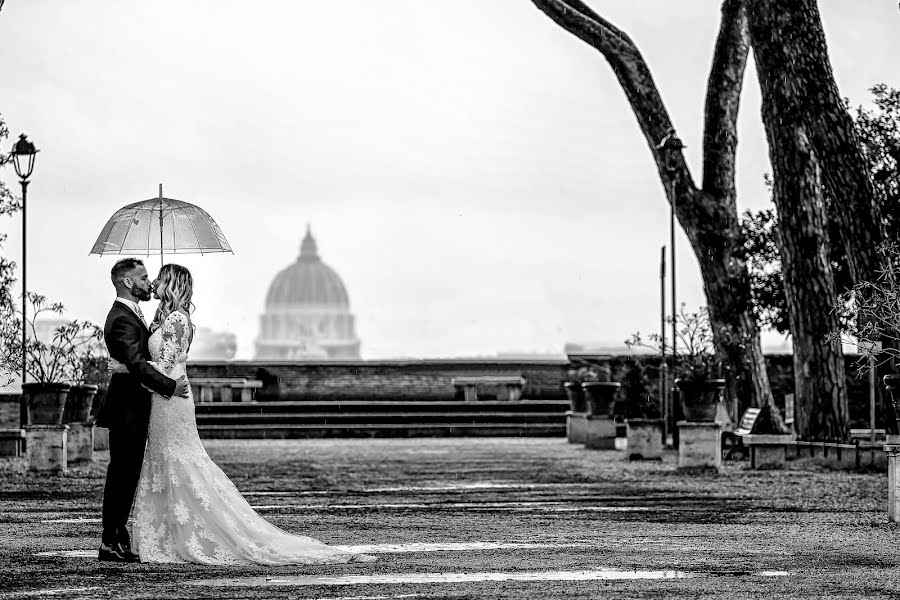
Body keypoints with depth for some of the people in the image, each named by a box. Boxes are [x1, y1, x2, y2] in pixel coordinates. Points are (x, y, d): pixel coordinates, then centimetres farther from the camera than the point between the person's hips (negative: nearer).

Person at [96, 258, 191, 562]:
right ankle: (111, 543, -5)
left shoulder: (130, 315, 17)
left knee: (128, 474, 11)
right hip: (127, 406, -10)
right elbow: (137, 364, -25)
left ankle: (119, 540, 16)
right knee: (122, 473, -8)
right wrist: (170, 386, -22)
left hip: (133, 404, 10)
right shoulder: (122, 319, -18)